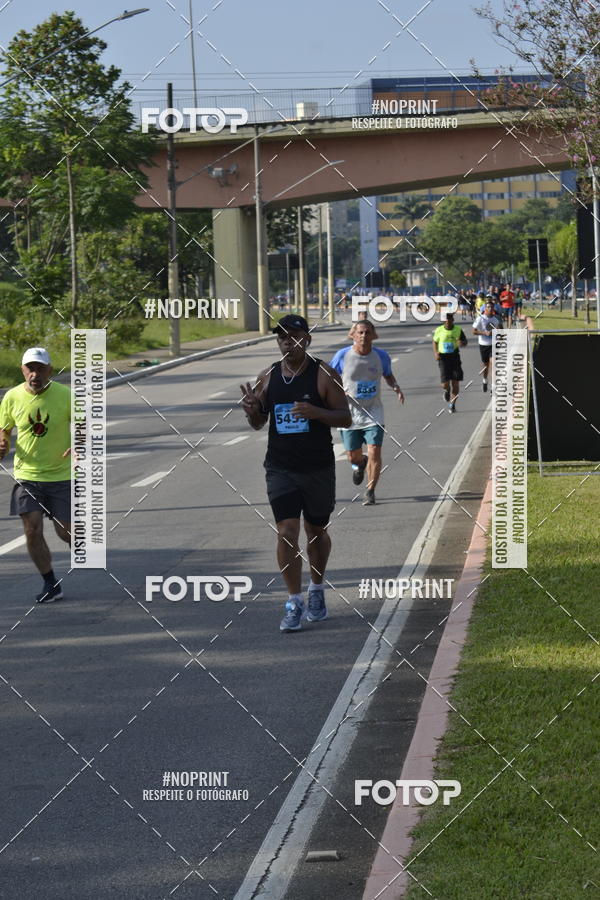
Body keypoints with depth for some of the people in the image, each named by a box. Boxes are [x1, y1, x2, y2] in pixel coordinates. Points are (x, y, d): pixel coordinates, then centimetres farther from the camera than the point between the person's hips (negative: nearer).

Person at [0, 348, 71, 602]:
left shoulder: (65, 395, -9)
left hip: (61, 474, -1)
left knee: (65, 531, 0)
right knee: (32, 530, -7)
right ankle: (51, 585, 7)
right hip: (27, 474, 1)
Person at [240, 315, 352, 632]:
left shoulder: (324, 375, -6)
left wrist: (316, 412, -25)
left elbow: (345, 418, -7)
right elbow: (259, 423, 13)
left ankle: (317, 589, 36)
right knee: (286, 532, -9)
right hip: (280, 469, 1)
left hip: (318, 468, -1)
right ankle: (294, 603, -4)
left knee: (316, 532, 14)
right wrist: (251, 410, -11)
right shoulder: (268, 377, 3)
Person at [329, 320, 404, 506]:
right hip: (349, 414, 0)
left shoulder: (381, 356, -4)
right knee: (353, 456, 9)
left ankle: (370, 492, 2)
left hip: (373, 414, 0)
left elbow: (388, 375, 15)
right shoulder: (343, 356, -8)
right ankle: (359, 464, 47)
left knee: (374, 453, -13)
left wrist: (395, 386, -7)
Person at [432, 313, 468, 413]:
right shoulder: (439, 330, -3)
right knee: (445, 384, -8)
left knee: (455, 383, -1)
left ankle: (452, 404, 13)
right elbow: (435, 342, 13)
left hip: (454, 357, 1)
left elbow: (465, 342, 7)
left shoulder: (458, 330, -3)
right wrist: (435, 352, -4)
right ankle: (447, 391, 30)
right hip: (443, 358, -1)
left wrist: (462, 343, -18)